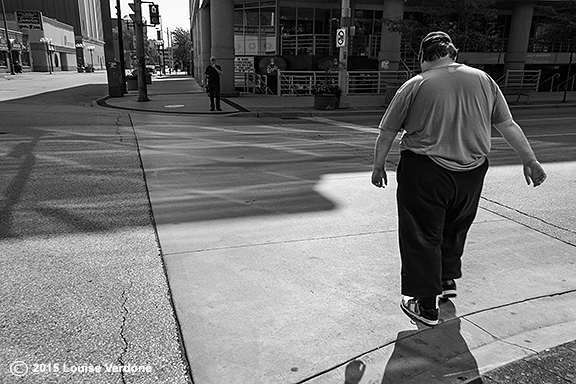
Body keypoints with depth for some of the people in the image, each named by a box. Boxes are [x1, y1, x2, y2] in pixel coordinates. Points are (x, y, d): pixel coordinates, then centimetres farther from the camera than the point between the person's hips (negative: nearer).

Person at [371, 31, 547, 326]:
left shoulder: (414, 86, -6)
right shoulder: (483, 80, 5)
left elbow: (386, 134, -2)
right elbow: (508, 125, 7)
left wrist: (378, 167, 10)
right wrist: (529, 161, 13)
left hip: (425, 172, -5)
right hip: (471, 173, 5)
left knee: (422, 237, 5)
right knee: (454, 229, 24)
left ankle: (426, 306, 11)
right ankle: (448, 279, 40)